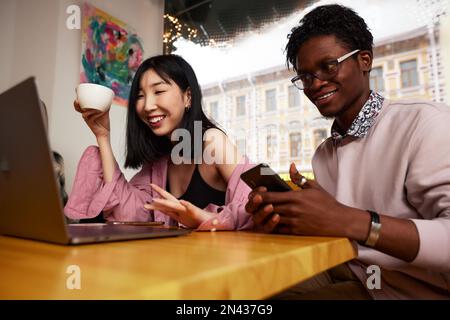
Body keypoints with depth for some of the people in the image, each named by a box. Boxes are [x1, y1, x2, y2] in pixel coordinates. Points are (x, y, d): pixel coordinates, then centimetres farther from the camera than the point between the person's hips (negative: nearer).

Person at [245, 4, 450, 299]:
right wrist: (283, 218, -15)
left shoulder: (425, 123, -15)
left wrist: (349, 221, -34)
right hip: (351, 277, 6)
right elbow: (324, 235, 2)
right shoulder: (323, 153, 7)